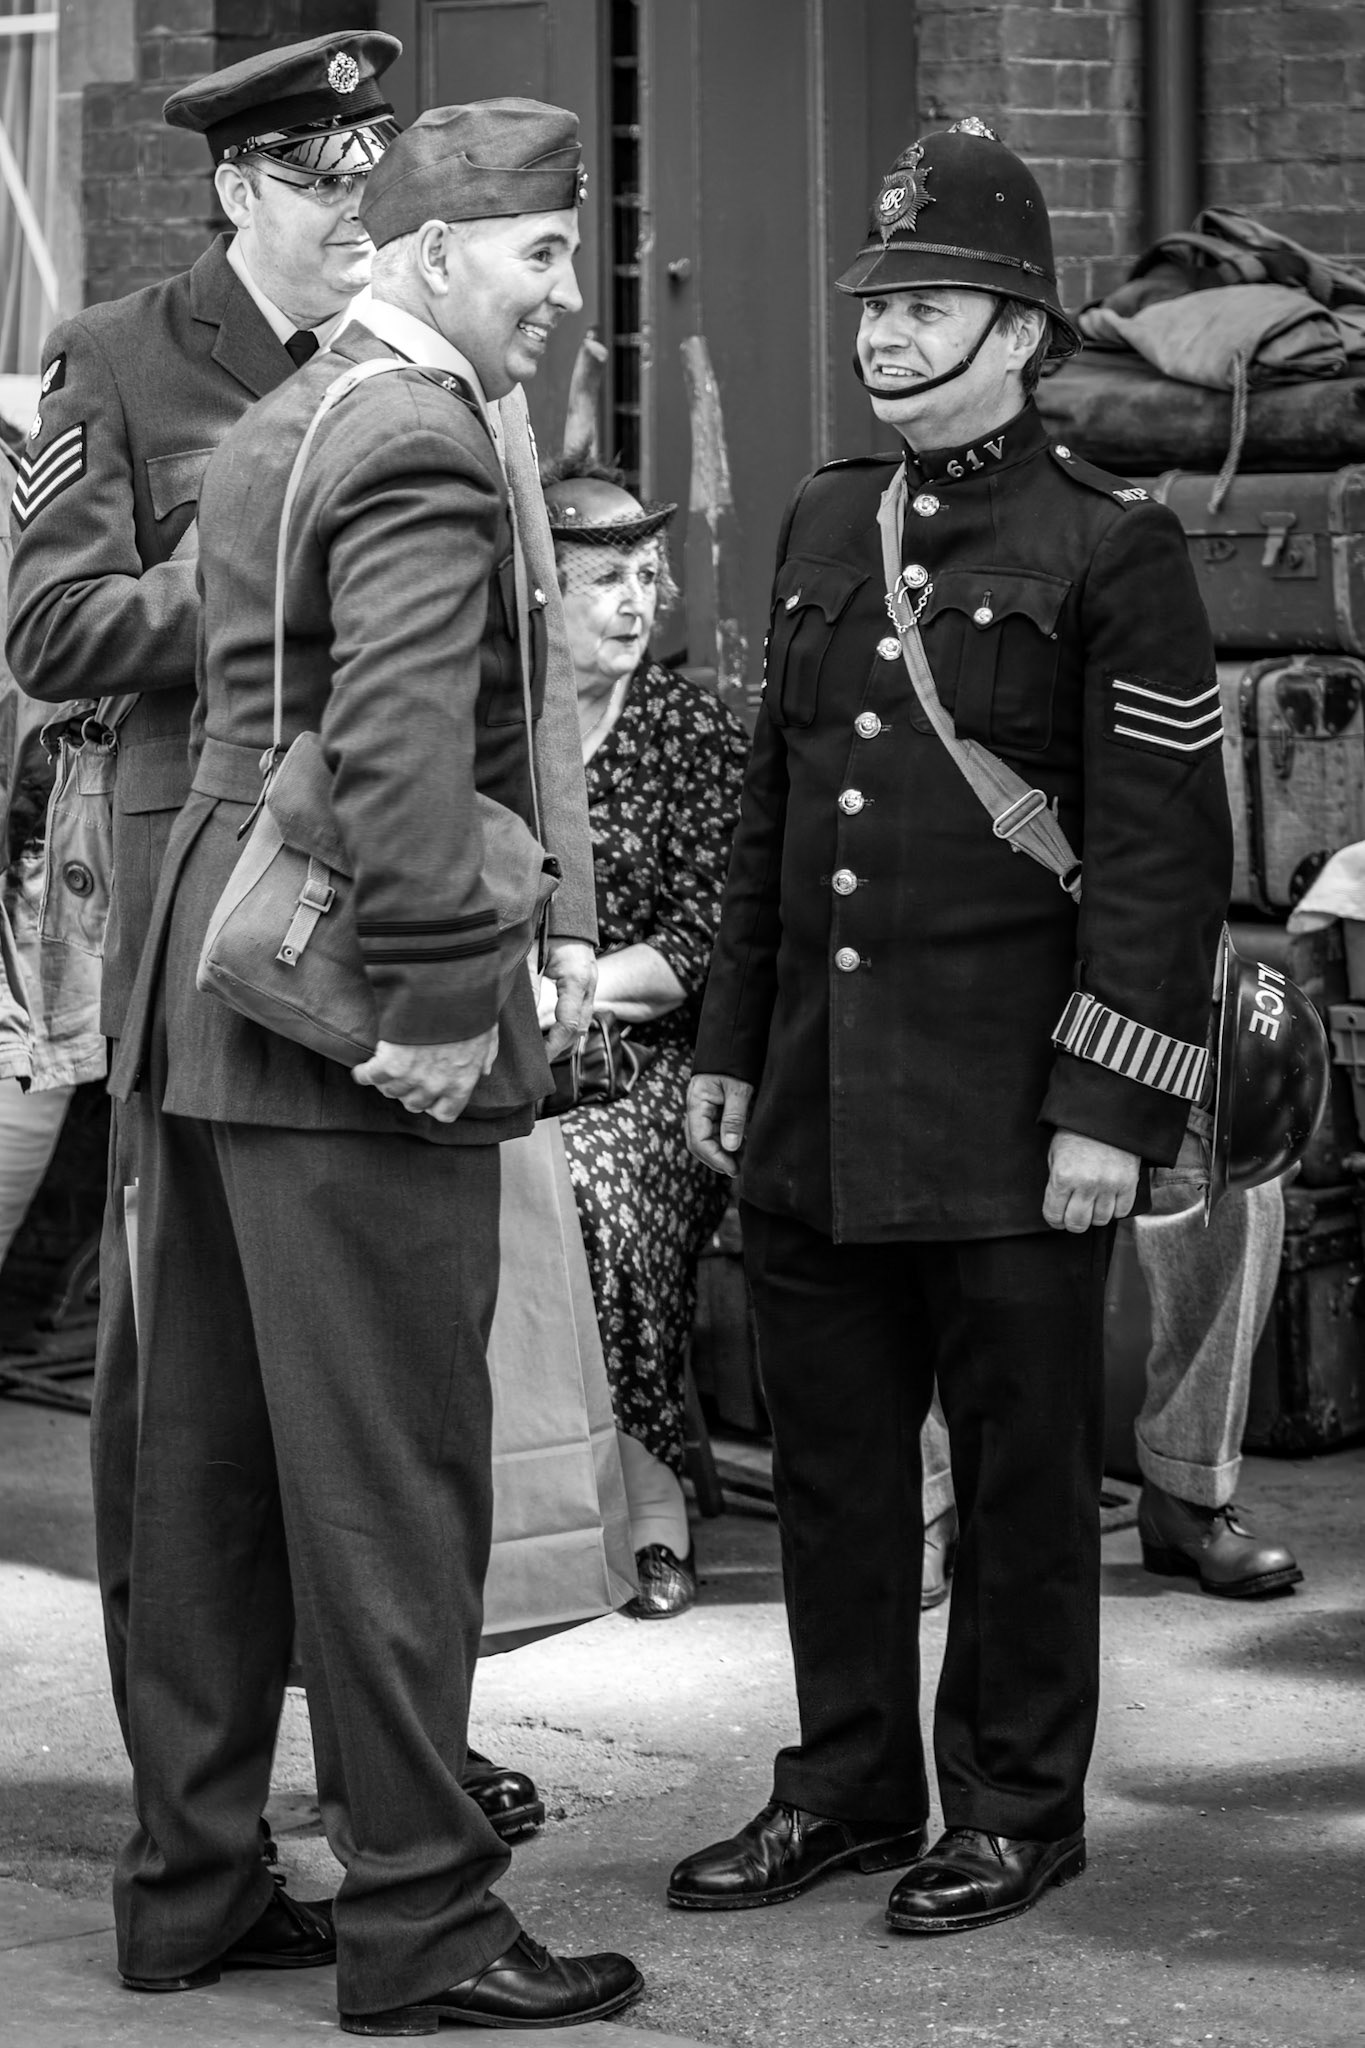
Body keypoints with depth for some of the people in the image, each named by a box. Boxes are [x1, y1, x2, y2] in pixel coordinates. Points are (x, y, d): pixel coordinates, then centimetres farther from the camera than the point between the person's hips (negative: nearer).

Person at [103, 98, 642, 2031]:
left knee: (208, 1463, 14)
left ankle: (185, 1880, 23)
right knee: (393, 1475, -2)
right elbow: (397, 741, -27)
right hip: (345, 1035, -10)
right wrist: (443, 998, -22)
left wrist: (551, 923, 16)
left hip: (206, 1010, 10)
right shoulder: (422, 446, -14)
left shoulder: (271, 426, 18)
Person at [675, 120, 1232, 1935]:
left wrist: (1111, 1112, -14)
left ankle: (1018, 1809, 18)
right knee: (831, 1464, 12)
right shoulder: (823, 527, 12)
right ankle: (849, 1786, 25)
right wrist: (729, 1047, 15)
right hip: (815, 1109, 6)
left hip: (1006, 1128, -6)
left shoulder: (1113, 549, -7)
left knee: (1020, 1476, 5)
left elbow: (1165, 853, -10)